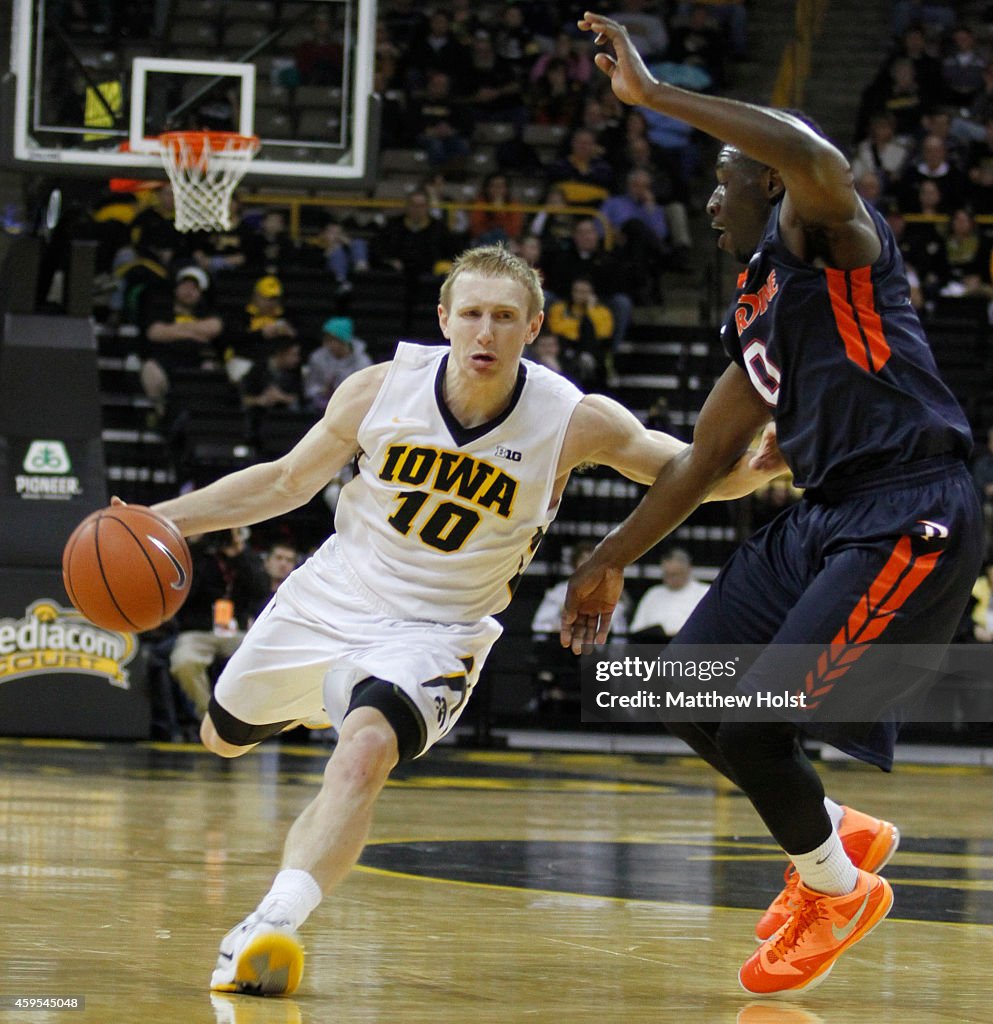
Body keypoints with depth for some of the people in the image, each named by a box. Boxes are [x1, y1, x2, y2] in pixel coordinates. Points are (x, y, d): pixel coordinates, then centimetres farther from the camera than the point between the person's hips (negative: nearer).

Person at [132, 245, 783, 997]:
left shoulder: (573, 421, -18)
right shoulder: (383, 390, -13)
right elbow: (286, 481, 1)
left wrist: (757, 468, -35)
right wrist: (161, 519, -5)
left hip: (433, 631, -4)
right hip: (331, 597, 4)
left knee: (366, 749, -34)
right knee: (225, 736, 23)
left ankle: (271, 927, -39)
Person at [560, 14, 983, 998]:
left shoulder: (826, 235, -6)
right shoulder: (752, 313, 19)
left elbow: (818, 160, -32)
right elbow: (704, 456, 27)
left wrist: (653, 93, -28)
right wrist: (610, 562, 30)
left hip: (907, 523, -9)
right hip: (822, 519, 9)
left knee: (752, 726, -12)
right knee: (689, 699, 8)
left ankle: (836, 891, 15)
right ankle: (841, 835, 28)